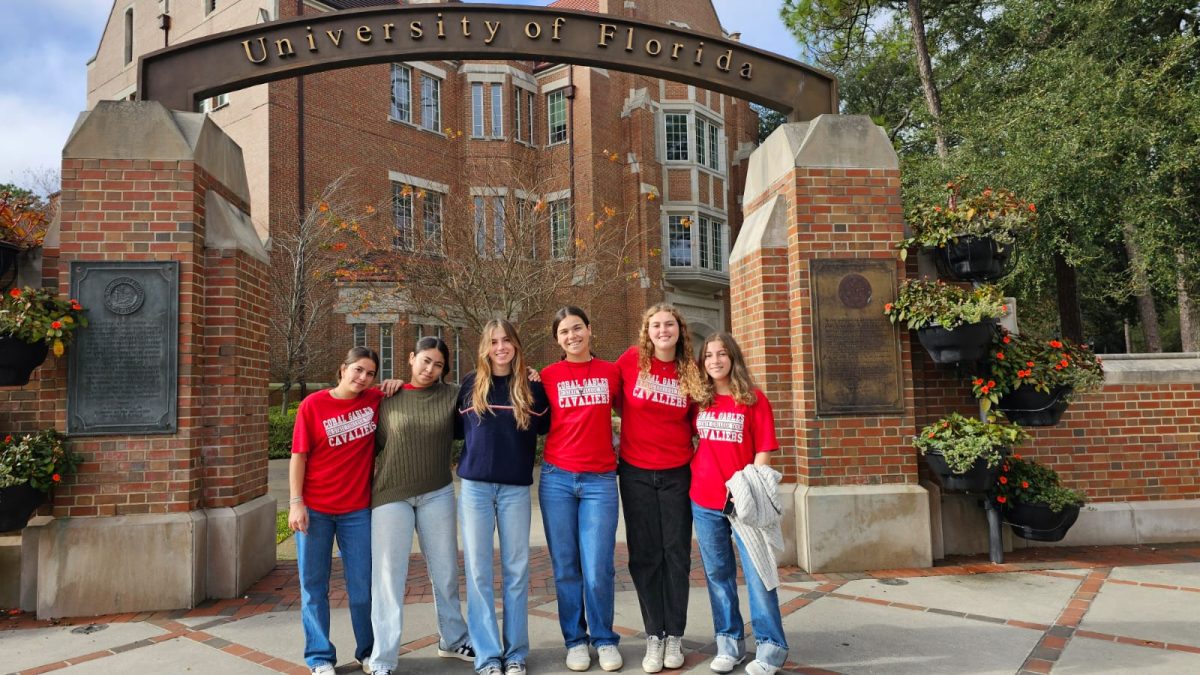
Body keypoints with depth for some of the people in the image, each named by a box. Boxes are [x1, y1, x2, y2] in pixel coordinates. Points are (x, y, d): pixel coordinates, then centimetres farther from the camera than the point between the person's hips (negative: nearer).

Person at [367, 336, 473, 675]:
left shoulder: (453, 395, 1)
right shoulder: (388, 397, -1)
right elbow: (374, 442, 3)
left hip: (437, 494, 2)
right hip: (391, 495, -2)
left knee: (445, 570, 14)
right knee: (388, 575, 1)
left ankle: (453, 640, 33)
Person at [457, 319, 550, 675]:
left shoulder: (532, 388, 5)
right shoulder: (470, 385, 5)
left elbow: (547, 428, 6)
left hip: (516, 488, 0)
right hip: (475, 486, 0)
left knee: (517, 570, 5)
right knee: (478, 571, 1)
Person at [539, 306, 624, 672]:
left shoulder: (610, 372, 6)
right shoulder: (548, 375, 3)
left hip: (600, 480, 0)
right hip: (557, 478, 0)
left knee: (598, 569, -3)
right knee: (566, 568, 5)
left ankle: (604, 639, 16)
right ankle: (575, 640, 21)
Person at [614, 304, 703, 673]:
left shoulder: (690, 372, 1)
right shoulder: (631, 360, -5)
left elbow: (695, 423, 9)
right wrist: (635, 426, 7)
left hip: (677, 473, 1)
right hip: (636, 472, -1)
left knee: (677, 553, 5)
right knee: (644, 556, 4)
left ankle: (675, 636, 16)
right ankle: (654, 637, 15)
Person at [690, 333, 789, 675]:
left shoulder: (754, 400, -1)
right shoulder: (699, 400, 8)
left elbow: (763, 451, -4)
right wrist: (693, 474, 7)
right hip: (704, 500, 4)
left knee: (757, 572, -3)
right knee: (717, 573, 9)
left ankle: (770, 646, 8)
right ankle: (729, 643, 20)